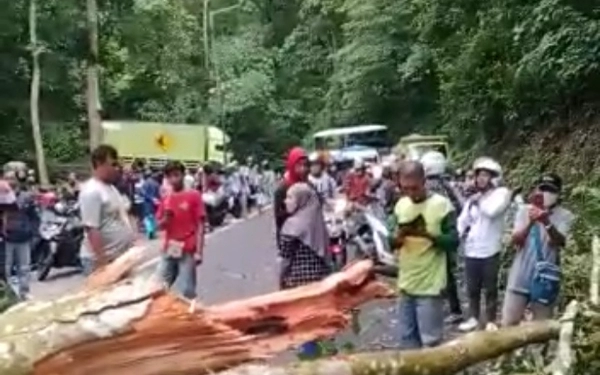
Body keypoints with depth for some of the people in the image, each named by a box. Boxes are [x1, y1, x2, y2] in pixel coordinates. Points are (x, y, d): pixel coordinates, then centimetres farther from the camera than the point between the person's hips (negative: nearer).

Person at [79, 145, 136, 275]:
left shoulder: (111, 188, 12)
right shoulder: (91, 191, -18)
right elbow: (92, 229, -23)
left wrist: (131, 244, 19)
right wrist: (102, 261, -27)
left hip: (120, 256, 10)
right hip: (101, 260, -10)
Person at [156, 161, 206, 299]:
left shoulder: (194, 195, -5)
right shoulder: (166, 198, 8)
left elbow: (200, 225, -6)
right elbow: (161, 225, 12)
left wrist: (199, 251, -11)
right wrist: (166, 217, -11)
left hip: (187, 251, -5)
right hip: (169, 250, 5)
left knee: (188, 291, -1)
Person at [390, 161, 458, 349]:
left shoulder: (442, 205, -10)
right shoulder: (401, 205, 5)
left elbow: (454, 241, -11)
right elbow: (393, 243, 10)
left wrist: (428, 234, -26)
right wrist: (397, 238, -13)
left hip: (430, 285, -5)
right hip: (406, 283, 6)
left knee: (430, 341, 1)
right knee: (407, 337, 15)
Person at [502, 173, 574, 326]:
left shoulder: (565, 216, -3)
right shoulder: (525, 210, 2)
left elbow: (559, 241, -20)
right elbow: (515, 240, -7)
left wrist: (547, 223, -38)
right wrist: (530, 223, -24)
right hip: (520, 277, 1)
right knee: (508, 323, 6)